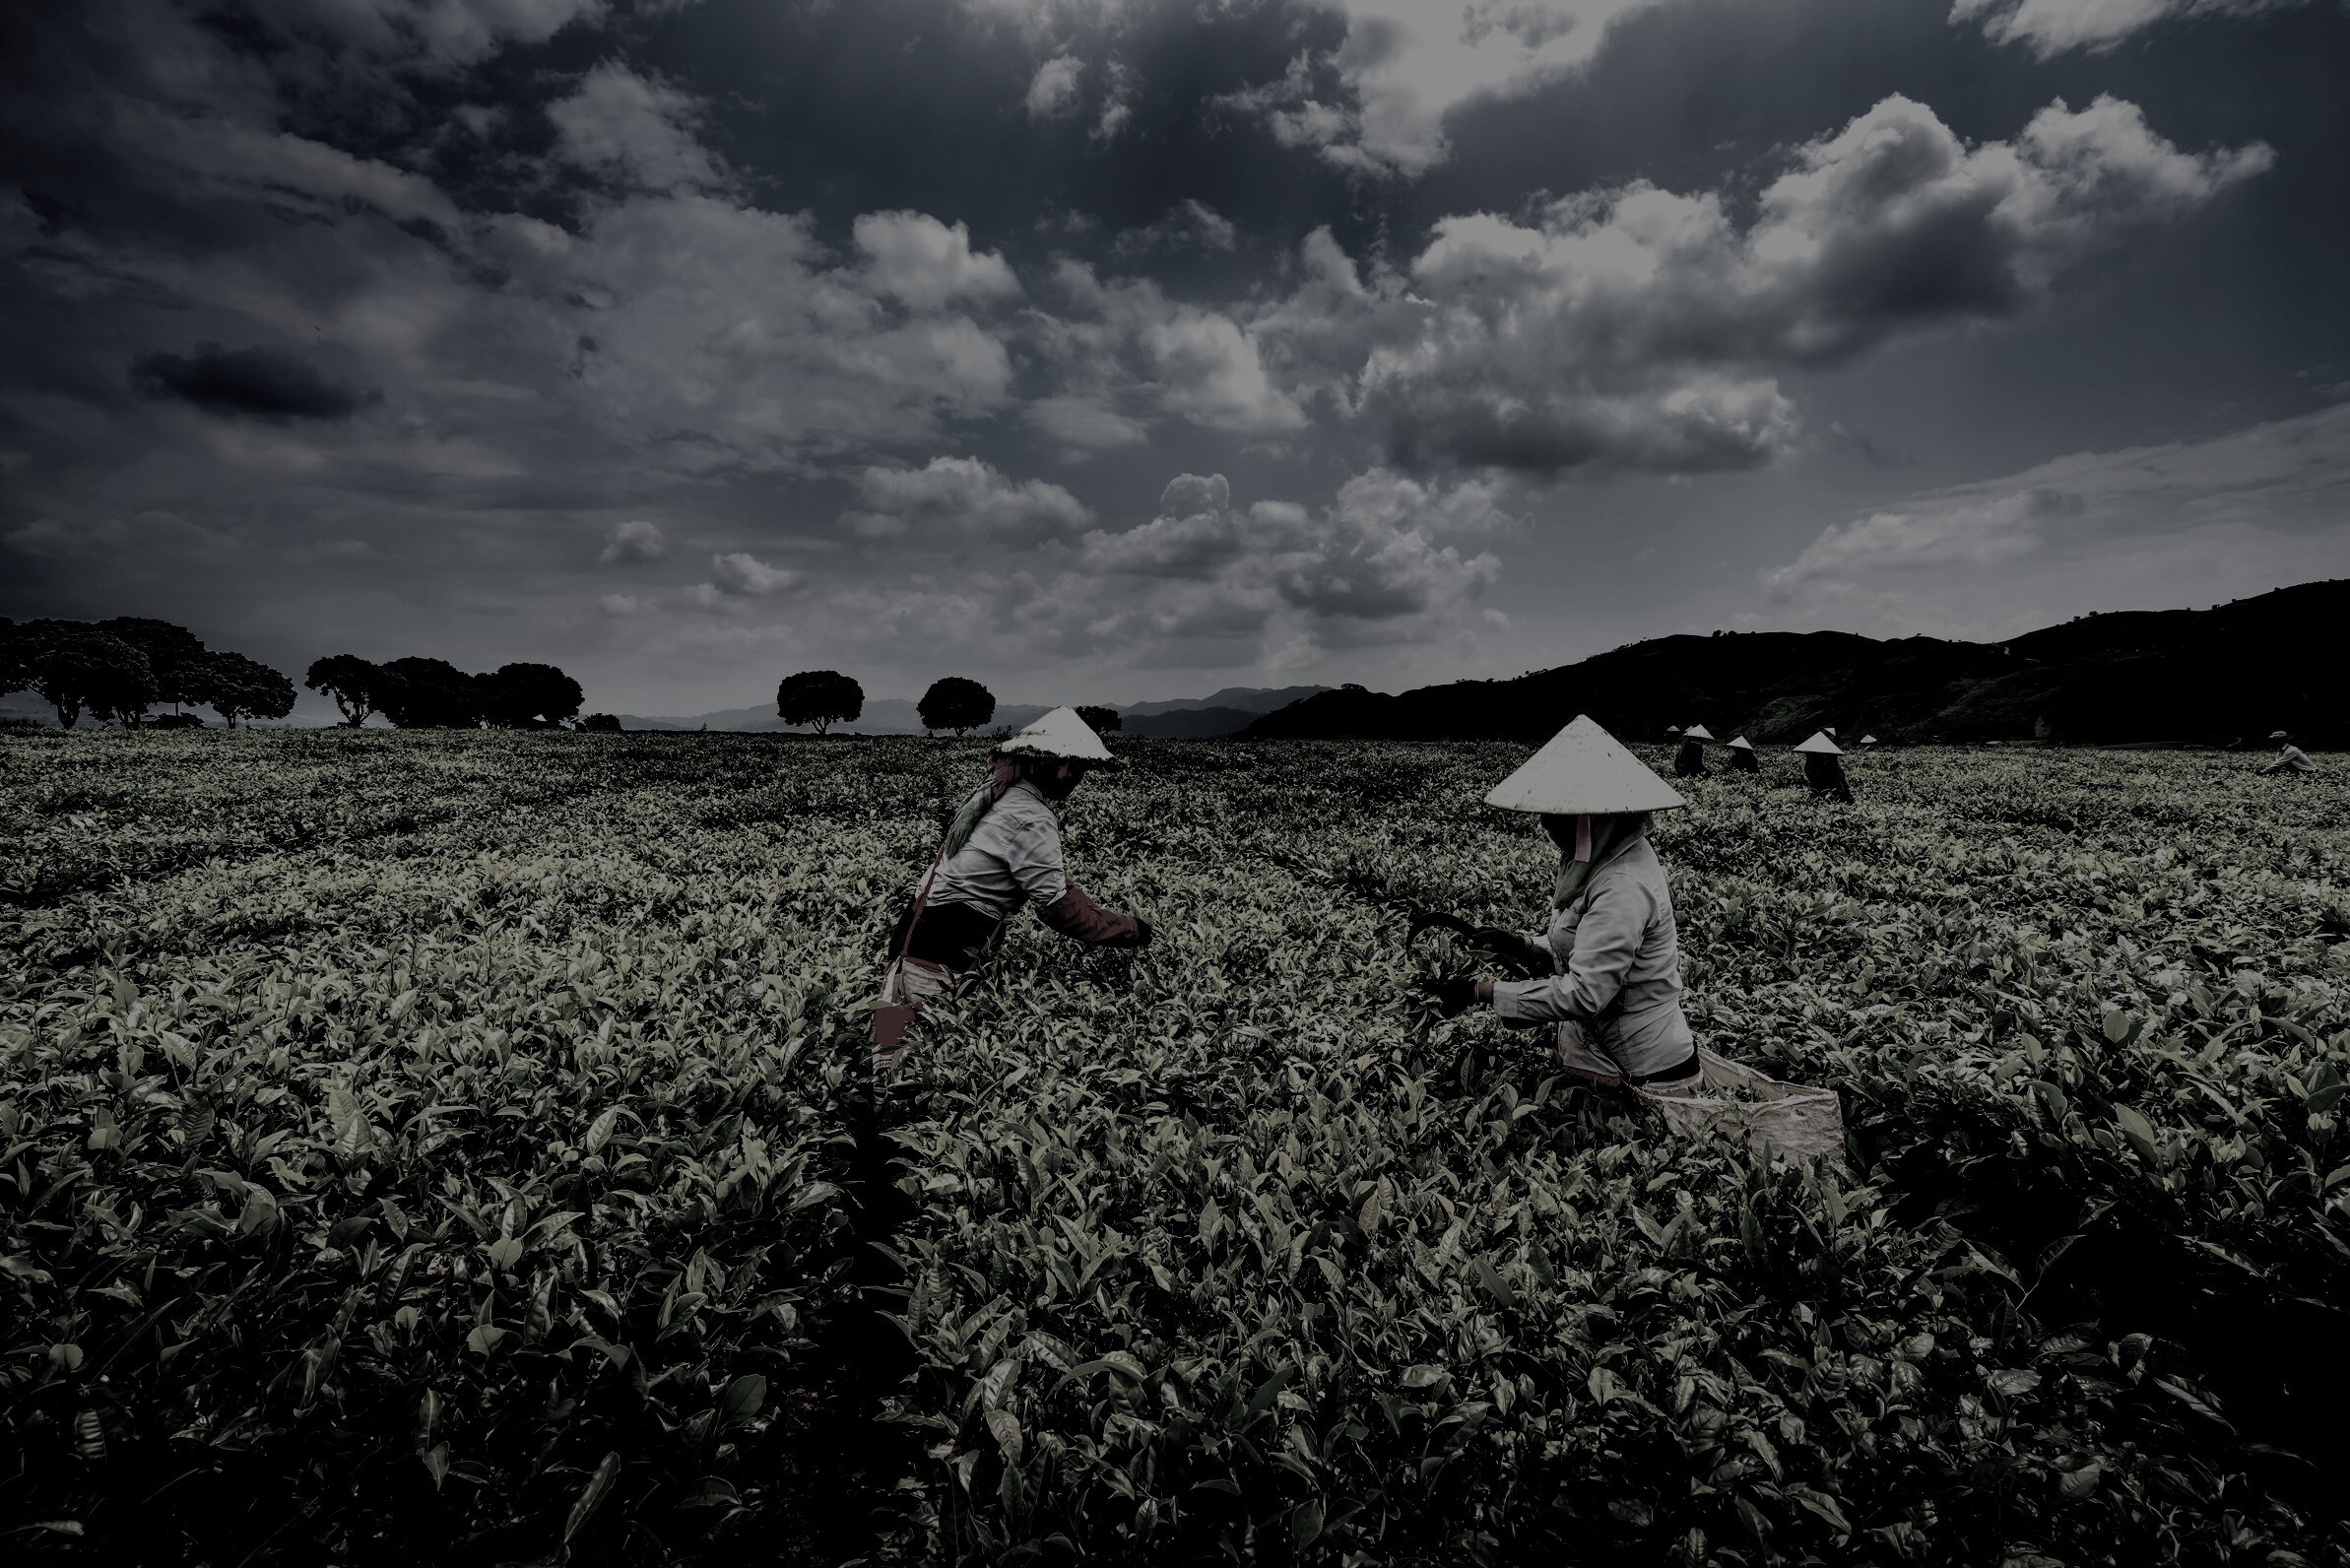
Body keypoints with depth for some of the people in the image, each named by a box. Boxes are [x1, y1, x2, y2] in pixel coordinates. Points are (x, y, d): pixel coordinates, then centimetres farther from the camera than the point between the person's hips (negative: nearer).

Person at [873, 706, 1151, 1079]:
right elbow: (1055, 904, -15)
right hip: (941, 947, -10)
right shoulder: (1030, 818, -17)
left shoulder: (995, 794, 12)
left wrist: (1101, 915, 13)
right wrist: (1128, 929, -5)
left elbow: (1049, 879, 17)